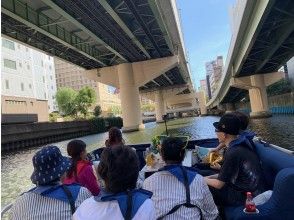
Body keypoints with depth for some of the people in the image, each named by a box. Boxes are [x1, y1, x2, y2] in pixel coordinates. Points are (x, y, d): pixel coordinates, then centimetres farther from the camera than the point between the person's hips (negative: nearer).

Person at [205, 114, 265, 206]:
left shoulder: (233, 153, -27)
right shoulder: (241, 145, 1)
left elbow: (219, 184, -18)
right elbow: (227, 174, 9)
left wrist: (203, 180, -2)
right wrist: (209, 177, 5)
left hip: (246, 196, -9)